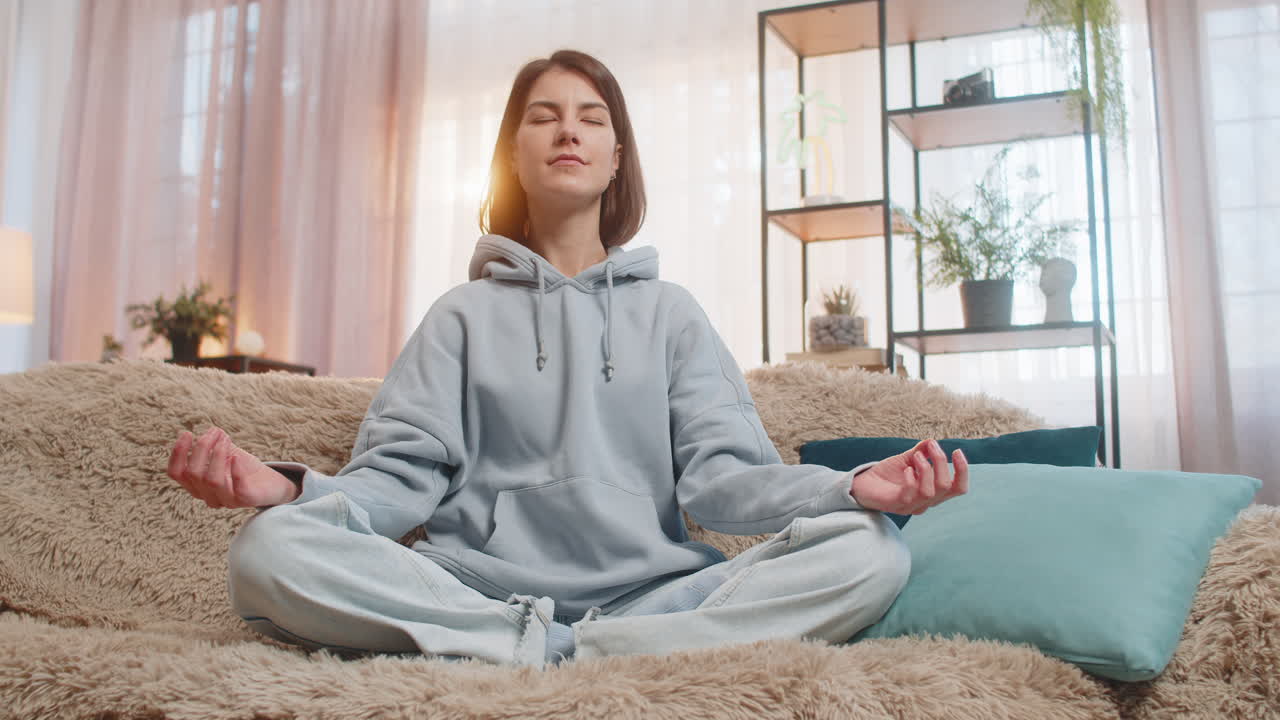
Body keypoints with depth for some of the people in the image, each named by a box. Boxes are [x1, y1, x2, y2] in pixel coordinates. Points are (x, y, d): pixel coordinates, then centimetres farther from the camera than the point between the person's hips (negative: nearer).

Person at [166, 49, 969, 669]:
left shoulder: (670, 312, 18)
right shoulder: (465, 316, 17)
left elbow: (720, 472, 5)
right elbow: (401, 474, 5)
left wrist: (852, 487, -16)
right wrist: (289, 489, -18)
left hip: (651, 593, 1)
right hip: (478, 592, -1)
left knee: (870, 553, -25)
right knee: (268, 552, -28)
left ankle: (567, 654, -26)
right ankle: (563, 654, -27)